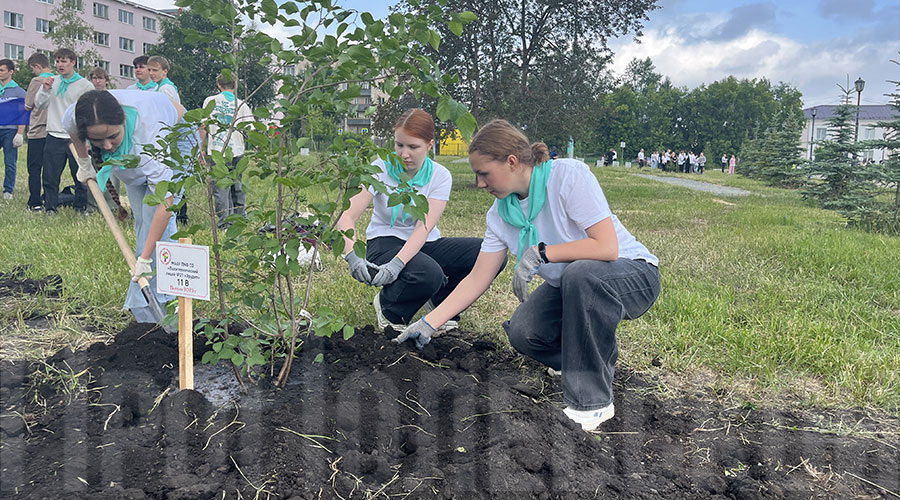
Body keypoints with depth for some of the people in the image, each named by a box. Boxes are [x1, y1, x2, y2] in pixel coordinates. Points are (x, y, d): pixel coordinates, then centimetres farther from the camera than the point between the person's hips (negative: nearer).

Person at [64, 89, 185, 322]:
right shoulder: (75, 116, -33)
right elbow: (72, 130, -3)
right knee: (141, 221, 3)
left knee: (154, 217, -19)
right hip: (132, 160, 6)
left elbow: (165, 200, -48)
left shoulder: (149, 136, -48)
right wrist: (84, 163, 7)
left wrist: (145, 258, -48)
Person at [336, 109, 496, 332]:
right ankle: (388, 306, -2)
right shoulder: (381, 169, -11)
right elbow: (347, 216, -21)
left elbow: (425, 227, -20)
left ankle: (441, 304, 5)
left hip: (424, 244, 3)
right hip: (385, 243, -3)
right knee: (429, 274, -37)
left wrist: (398, 263, -37)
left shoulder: (440, 176, -7)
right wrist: (352, 255, -41)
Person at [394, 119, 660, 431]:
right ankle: (597, 353, 12)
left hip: (633, 276, -6)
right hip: (569, 285, 6)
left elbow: (607, 247, -30)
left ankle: (592, 401, -24)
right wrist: (429, 323, -4)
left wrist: (540, 252, -29)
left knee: (581, 273, -38)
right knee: (522, 332, -19)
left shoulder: (569, 175, -23)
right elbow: (477, 279, -1)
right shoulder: (500, 213, -3)